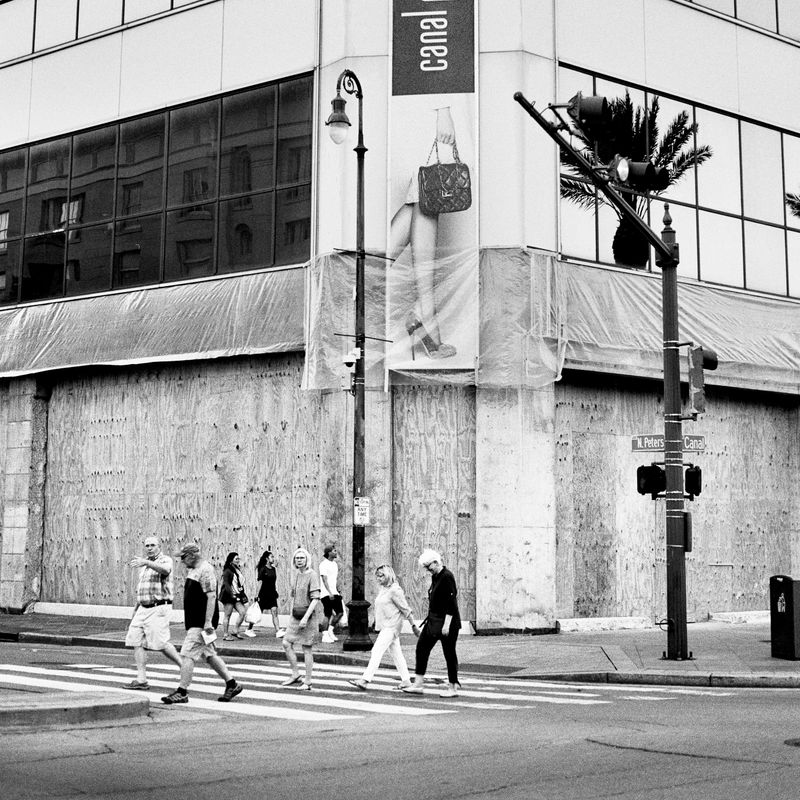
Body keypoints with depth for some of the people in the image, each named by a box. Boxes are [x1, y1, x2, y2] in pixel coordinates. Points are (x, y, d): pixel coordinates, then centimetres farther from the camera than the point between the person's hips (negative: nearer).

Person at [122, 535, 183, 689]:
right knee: (137, 642, -1)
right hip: (143, 608, 8)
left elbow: (164, 570, -32)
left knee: (161, 643, -10)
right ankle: (141, 680, -1)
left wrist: (145, 562, -47)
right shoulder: (145, 564, 18)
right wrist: (136, 609, 25)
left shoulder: (166, 560, -7)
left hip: (158, 608, -8)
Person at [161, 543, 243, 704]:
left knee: (187, 655, -10)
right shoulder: (193, 570, 16)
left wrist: (208, 622, -25)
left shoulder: (205, 570, -15)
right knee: (209, 655, 13)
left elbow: (211, 596, -21)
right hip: (195, 622, 10)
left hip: (201, 623, -10)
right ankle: (232, 684, 20)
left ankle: (182, 692, -6)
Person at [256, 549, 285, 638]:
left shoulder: (273, 569, 10)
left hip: (272, 594, 5)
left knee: (274, 612, -7)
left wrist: (276, 592, 15)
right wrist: (257, 595, -14)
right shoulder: (263, 569, -9)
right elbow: (259, 581, -11)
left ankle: (278, 631, -16)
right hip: (264, 594, -5)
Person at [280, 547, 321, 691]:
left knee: (307, 649, -2)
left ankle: (307, 682, 6)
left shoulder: (312, 575, -13)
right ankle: (295, 675, 15)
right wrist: (292, 615, 18)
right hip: (295, 616, 7)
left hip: (308, 616, -7)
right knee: (286, 643, 3)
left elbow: (315, 599, -19)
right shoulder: (297, 575, 11)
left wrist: (306, 617, -24)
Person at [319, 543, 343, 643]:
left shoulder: (335, 564, 16)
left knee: (340, 612, 1)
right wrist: (330, 593, -23)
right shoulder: (324, 564, -10)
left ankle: (330, 631, 16)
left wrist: (337, 591, 18)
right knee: (328, 615, -6)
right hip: (326, 594, -8)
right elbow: (324, 580, -17)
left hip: (334, 593, 8)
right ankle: (325, 636, 3)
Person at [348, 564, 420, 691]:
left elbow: (405, 609, -13)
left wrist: (413, 625, -11)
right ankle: (406, 680, 19)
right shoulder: (382, 589, 12)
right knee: (396, 653, 13)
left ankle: (365, 680, -17)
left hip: (391, 627, -10)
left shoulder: (394, 590, -15)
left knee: (377, 651, -14)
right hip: (385, 626, 10)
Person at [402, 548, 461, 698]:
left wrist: (446, 625, -22)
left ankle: (453, 688, 10)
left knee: (449, 653, 0)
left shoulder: (447, 577, -17)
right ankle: (418, 684, 11)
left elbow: (451, 603, -21)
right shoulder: (435, 577, 11)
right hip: (433, 620, 10)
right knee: (421, 647, 7)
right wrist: (430, 617, 19)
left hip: (446, 621, -10)